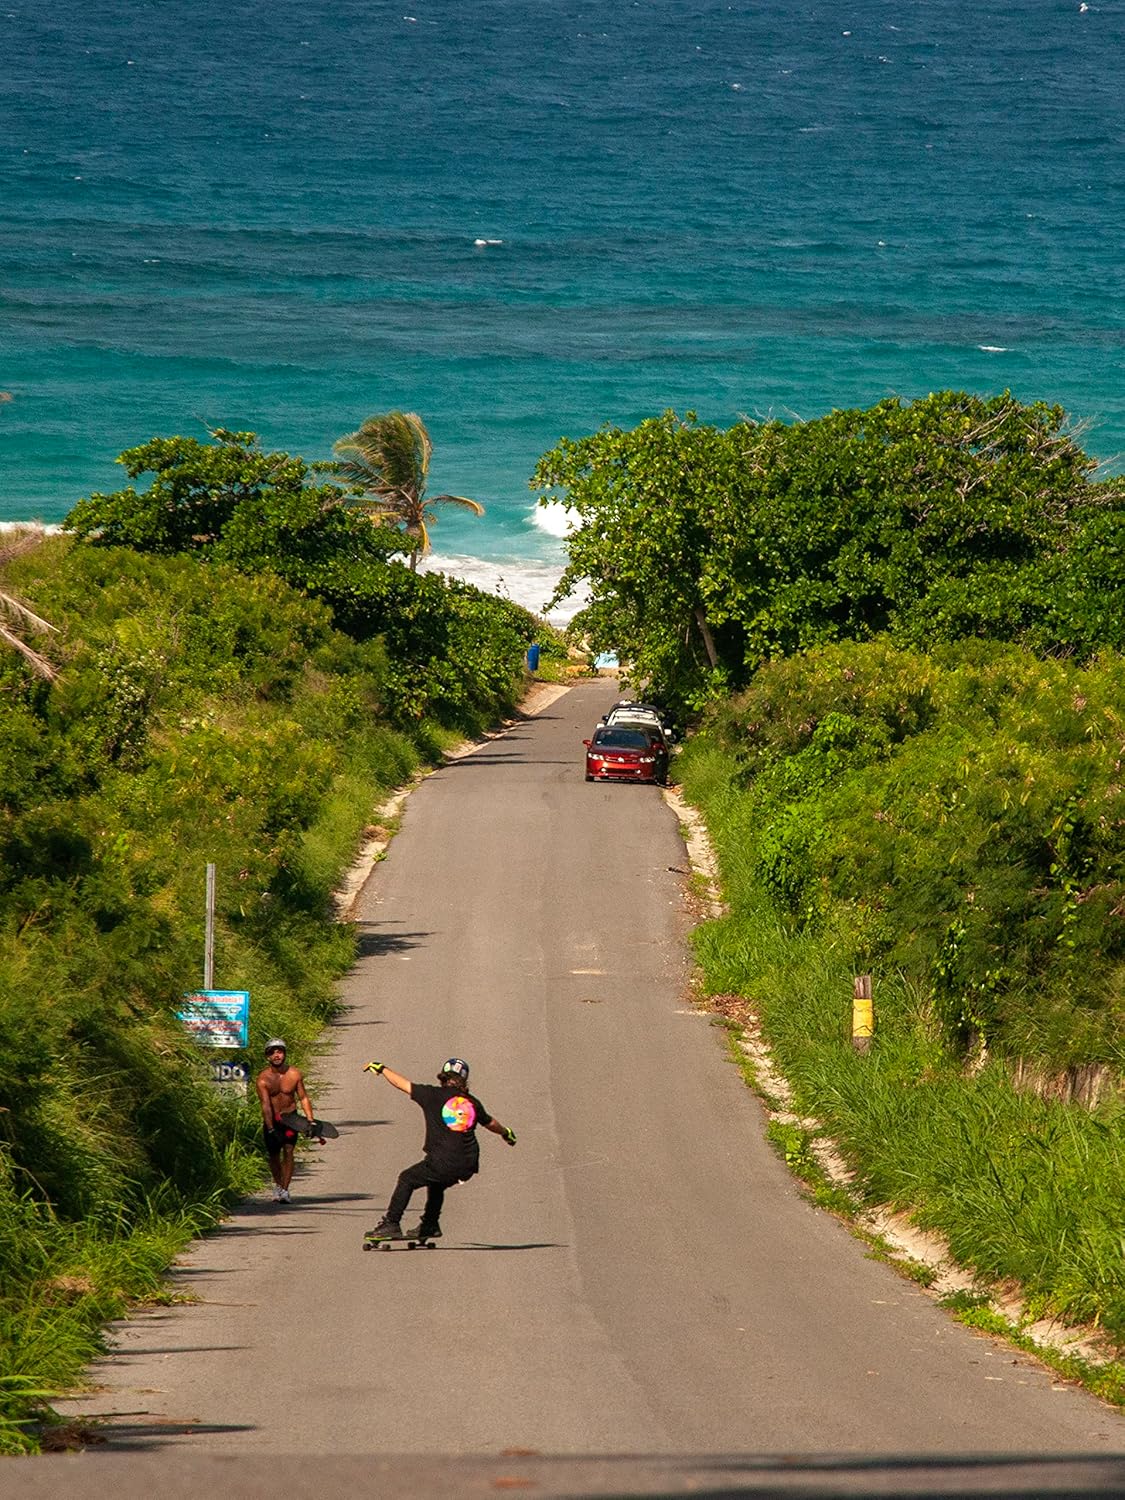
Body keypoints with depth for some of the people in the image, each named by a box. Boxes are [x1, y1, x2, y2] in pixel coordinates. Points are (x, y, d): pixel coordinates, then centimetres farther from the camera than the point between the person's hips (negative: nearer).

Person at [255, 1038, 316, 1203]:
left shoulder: (294, 1074, -8)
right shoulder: (263, 1078, -15)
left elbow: (303, 1098, 2)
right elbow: (266, 1105, -21)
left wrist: (310, 1120, -4)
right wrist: (271, 1129, -29)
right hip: (271, 1120, 0)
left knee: (288, 1150, -14)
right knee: (274, 1155, 8)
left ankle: (285, 1190, -14)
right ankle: (278, 1185, 34)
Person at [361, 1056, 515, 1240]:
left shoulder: (433, 1095, -2)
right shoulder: (472, 1102, 10)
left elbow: (402, 1084, 6)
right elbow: (490, 1123, 28)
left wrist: (380, 1068, 21)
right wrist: (506, 1133, 50)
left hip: (442, 1163, -5)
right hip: (468, 1166, 5)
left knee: (407, 1179, 12)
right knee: (436, 1183, 33)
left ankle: (391, 1224, 6)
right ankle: (430, 1226, 38)